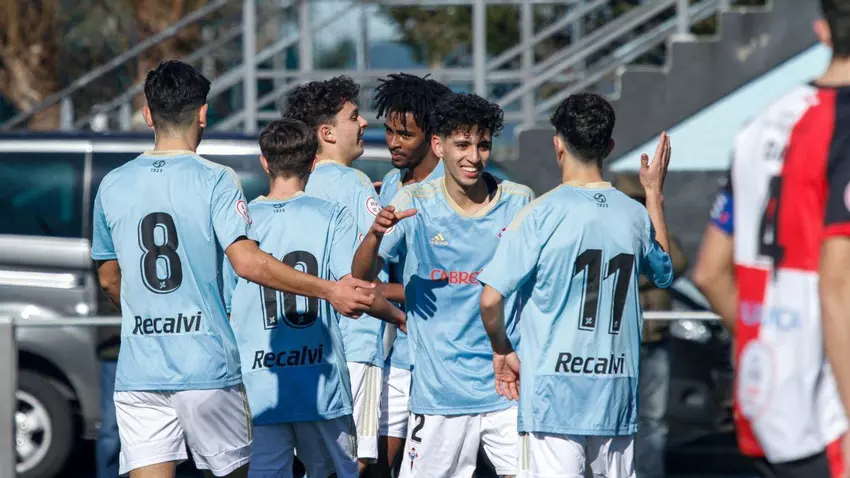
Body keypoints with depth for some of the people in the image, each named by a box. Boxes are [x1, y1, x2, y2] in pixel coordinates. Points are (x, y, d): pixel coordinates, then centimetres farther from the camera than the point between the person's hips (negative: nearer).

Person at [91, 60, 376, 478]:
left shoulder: (111, 186, 7)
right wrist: (330, 290, -15)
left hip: (136, 375, 3)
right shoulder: (214, 180, -6)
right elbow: (247, 261, -18)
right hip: (207, 368, -3)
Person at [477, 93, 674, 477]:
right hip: (616, 389, 4)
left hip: (553, 389, -4)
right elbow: (664, 272, 29)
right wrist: (654, 193, 34)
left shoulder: (541, 213, -8)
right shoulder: (635, 215, 6)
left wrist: (502, 350, 7)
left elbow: (491, 299, -12)